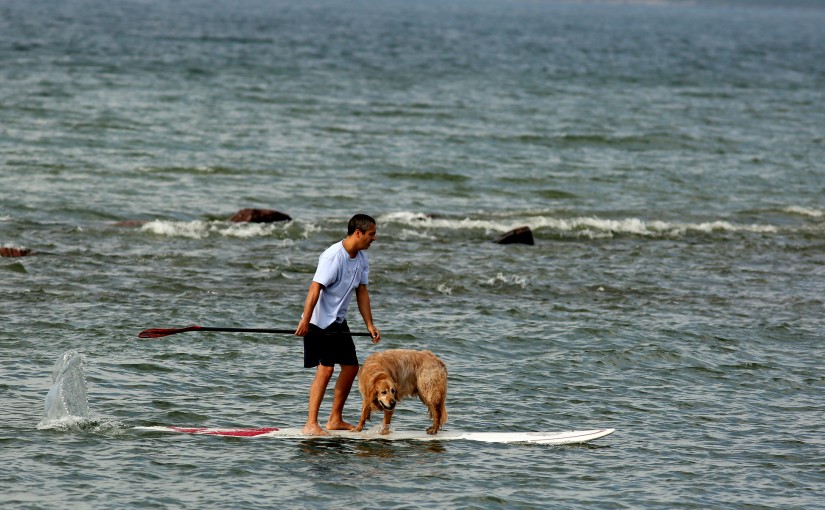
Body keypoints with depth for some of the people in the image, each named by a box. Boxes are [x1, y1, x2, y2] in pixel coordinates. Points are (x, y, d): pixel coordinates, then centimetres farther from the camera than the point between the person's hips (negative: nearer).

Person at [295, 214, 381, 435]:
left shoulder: (362, 259, 6)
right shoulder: (333, 255, -21)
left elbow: (362, 292, 12)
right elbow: (315, 288, -25)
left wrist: (370, 325, 8)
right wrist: (305, 321, -29)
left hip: (338, 321, 9)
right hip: (319, 321, -9)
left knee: (351, 367, 9)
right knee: (326, 368, -16)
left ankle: (335, 419, 21)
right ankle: (311, 424, -15)